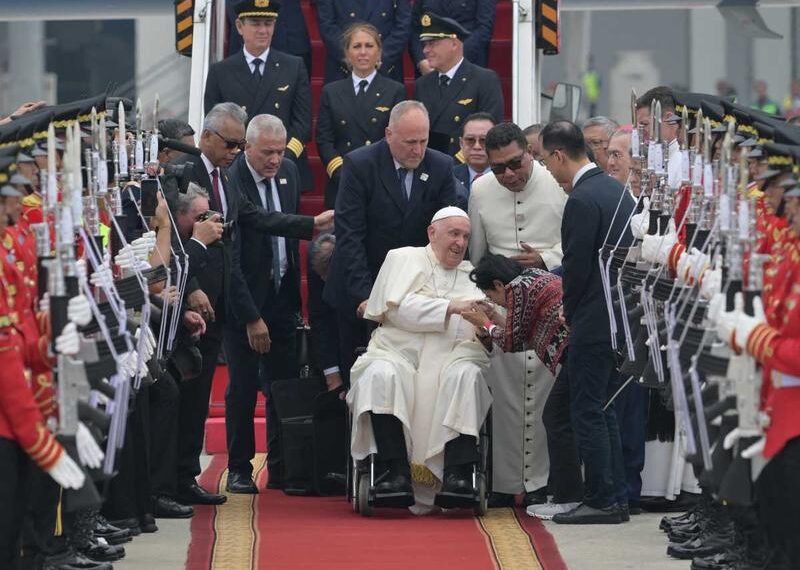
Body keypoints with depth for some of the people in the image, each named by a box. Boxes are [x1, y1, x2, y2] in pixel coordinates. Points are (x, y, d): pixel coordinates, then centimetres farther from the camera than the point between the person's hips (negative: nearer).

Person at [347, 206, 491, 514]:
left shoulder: (472, 274, 25)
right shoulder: (404, 258, 14)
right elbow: (400, 306, -4)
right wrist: (452, 307, -11)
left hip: (452, 356, 2)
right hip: (398, 352, -2)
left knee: (466, 375, -32)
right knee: (381, 375, -34)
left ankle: (457, 475, -40)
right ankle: (396, 472, -40)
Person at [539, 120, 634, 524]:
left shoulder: (582, 199, -18)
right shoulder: (615, 189, 11)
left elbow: (577, 267, -17)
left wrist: (570, 312, 0)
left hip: (593, 322, -9)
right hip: (620, 317, 9)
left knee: (587, 411, -3)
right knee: (602, 408, 15)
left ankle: (601, 501, -1)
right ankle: (616, 497, 18)